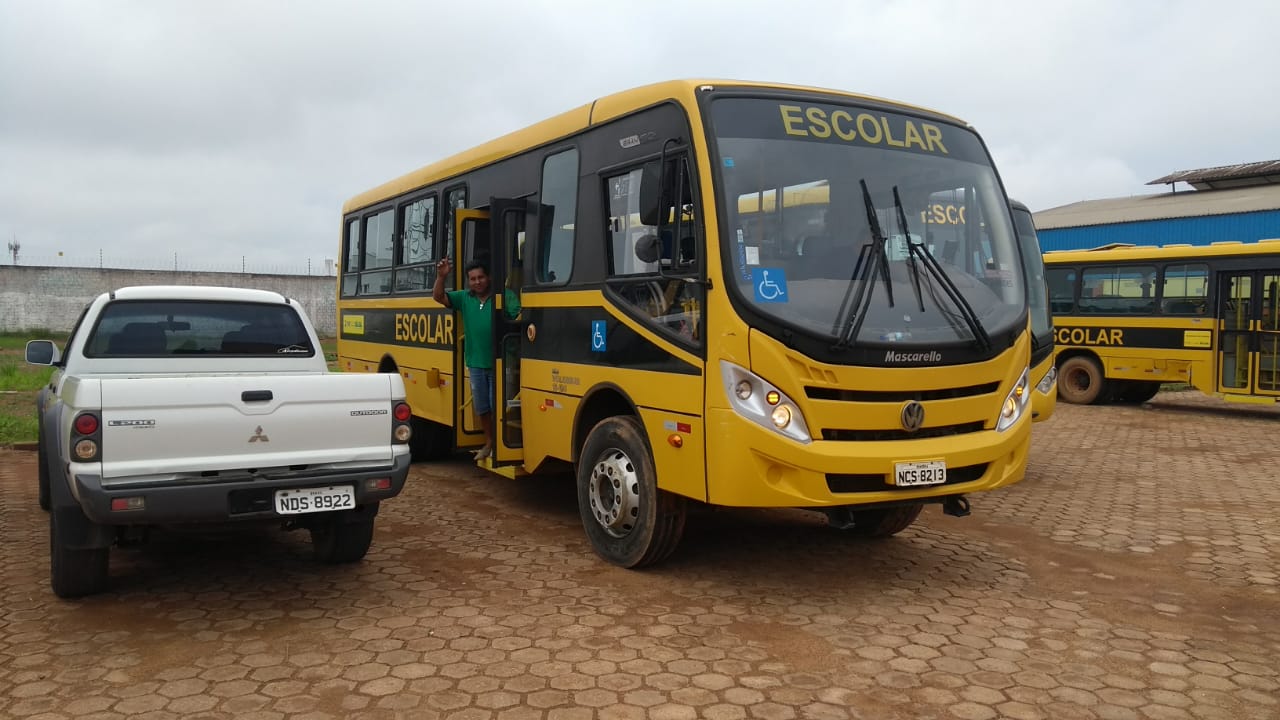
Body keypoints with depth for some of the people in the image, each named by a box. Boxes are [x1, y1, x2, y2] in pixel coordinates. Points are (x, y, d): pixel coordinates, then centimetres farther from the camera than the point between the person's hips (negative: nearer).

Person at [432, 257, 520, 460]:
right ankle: (489, 443, 32)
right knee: (482, 408, 16)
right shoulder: (464, 298, 6)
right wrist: (441, 276, -14)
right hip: (475, 363, 5)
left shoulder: (504, 297, -7)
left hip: (498, 363, -5)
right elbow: (438, 297, 1)